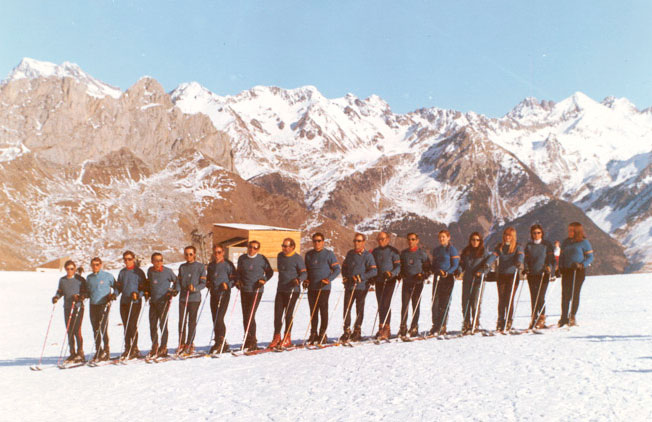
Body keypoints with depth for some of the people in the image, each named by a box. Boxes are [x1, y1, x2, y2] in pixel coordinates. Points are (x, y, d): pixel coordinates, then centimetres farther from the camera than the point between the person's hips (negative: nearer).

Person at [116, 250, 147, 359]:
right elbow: (119, 287, 20)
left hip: (135, 302, -5)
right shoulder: (122, 272, 16)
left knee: (132, 325, -11)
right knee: (126, 326, 7)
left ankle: (134, 349, -6)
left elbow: (143, 288, -4)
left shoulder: (138, 272, -1)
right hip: (124, 302, 6)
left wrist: (137, 294, -21)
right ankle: (127, 348, 14)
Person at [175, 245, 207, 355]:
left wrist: (195, 288, -20)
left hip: (195, 298, -3)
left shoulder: (200, 267, 2)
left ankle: (190, 344, 10)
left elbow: (203, 283, -2)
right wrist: (176, 289, -6)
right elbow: (178, 281, 13)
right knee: (182, 321, -1)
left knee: (192, 321, 1)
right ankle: (182, 344, 8)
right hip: (183, 297, 3)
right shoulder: (182, 267, 14)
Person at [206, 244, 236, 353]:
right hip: (213, 294, 6)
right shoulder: (211, 265, 17)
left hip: (224, 293, -6)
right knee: (215, 319, 5)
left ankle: (220, 342, -11)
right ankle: (222, 344, 13)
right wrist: (208, 283, 6)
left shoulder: (228, 264, 0)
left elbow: (234, 278, -1)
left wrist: (227, 285, -18)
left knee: (219, 318, -16)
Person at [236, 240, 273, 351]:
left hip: (257, 290, -4)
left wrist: (264, 280, -8)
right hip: (244, 290, 4)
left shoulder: (262, 259, -1)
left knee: (250, 316, -12)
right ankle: (248, 341, 19)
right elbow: (239, 272, 19)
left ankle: (253, 342, -5)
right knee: (245, 316, 7)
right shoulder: (242, 258, 7)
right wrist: (238, 280, 1)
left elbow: (270, 272, 8)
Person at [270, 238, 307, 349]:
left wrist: (298, 279, -29)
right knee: (277, 314, 1)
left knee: (288, 314, -3)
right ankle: (277, 337, 8)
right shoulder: (280, 256, 12)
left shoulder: (297, 258, -6)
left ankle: (287, 338, 8)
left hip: (292, 290, -5)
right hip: (280, 289, 5)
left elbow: (304, 273, -9)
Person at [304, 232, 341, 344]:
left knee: (323, 311, -2)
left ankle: (322, 334, 5)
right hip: (311, 288, 4)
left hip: (324, 288, -4)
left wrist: (328, 279, -15)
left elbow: (337, 269, -3)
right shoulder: (309, 254, 11)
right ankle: (313, 333, 16)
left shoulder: (329, 254, -2)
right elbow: (306, 270, 22)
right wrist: (305, 279, 3)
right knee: (313, 311, 8)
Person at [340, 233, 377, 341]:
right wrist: (344, 277, 8)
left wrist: (360, 277, -20)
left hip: (361, 286, -4)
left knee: (359, 309, 6)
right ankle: (347, 331, 7)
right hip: (349, 286, 5)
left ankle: (357, 331, 17)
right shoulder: (350, 253, 12)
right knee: (346, 309, 0)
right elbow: (344, 266, 25)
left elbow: (374, 271, -14)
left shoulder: (368, 255, -6)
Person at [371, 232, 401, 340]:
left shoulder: (393, 251, -1)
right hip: (378, 281, 5)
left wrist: (391, 273, -22)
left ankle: (385, 328, -14)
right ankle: (383, 329, 14)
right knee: (380, 305, 6)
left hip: (389, 281, -5)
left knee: (385, 304, -14)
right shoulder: (375, 251, 14)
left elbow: (398, 266, -5)